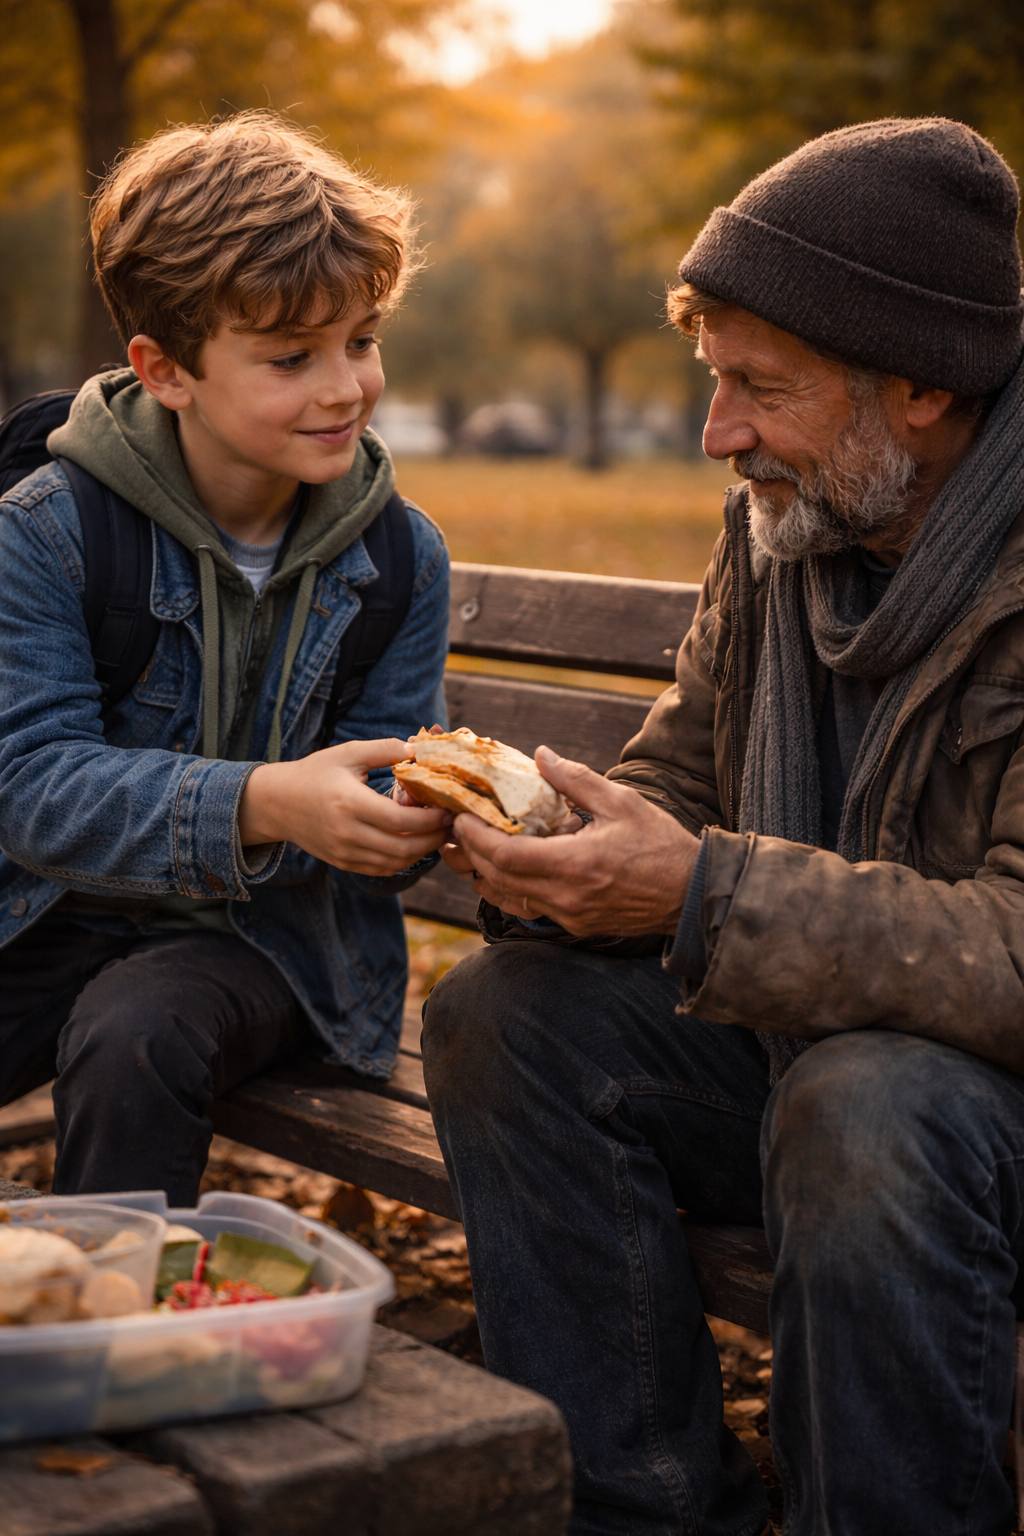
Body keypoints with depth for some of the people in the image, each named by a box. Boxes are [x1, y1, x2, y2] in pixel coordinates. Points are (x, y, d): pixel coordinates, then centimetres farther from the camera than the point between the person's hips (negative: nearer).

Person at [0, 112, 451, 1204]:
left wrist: (420, 817, -29)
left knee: (134, 1033, -31)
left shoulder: (400, 557, -3)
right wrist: (260, 805, -37)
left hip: (266, 944, 0)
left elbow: (360, 824, -3)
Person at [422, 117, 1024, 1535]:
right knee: (502, 1015, -10)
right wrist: (558, 846, -12)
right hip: (803, 1037, 7)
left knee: (864, 1111, -37)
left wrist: (703, 898, -34)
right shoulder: (784, 522, 2)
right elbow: (682, 775, 11)